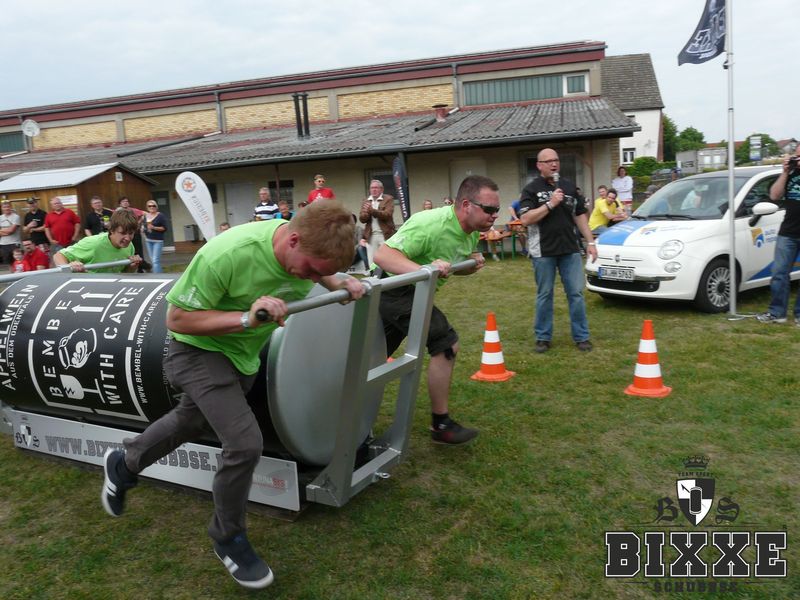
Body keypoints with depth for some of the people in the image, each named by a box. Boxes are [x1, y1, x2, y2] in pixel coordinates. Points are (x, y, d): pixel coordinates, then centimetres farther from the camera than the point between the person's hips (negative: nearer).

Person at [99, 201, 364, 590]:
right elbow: (177, 319, -27)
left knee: (190, 423, 26)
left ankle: (124, 463, 56)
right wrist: (246, 318, -39)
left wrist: (340, 284, -14)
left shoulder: (310, 249, -19)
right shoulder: (226, 254, -37)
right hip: (200, 350, -7)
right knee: (245, 443, -18)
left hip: (244, 355, 7)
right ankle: (229, 539, 10)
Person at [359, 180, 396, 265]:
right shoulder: (365, 202, 15)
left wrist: (372, 210, -22)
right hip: (371, 236, 4)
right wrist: (367, 213, -15)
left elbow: (387, 214, -13)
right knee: (371, 262, 3)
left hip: (385, 234, -4)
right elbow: (362, 219, 7)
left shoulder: (388, 199, 1)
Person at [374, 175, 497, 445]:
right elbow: (382, 255, -34)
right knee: (446, 345, -15)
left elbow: (455, 265, 17)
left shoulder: (471, 232, 1)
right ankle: (441, 425, -3)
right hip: (396, 288, -10)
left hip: (411, 292, 10)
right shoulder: (431, 224, -28)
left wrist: (473, 265, -5)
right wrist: (425, 269, -46)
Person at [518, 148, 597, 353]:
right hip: (543, 252, -3)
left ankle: (582, 336, 12)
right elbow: (525, 219, -14)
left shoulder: (569, 186, 12)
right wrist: (551, 204, -18)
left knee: (576, 293, 3)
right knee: (544, 295, 6)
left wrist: (590, 242, 9)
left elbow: (580, 215, 15)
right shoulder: (531, 189, -1)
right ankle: (543, 337, 17)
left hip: (570, 250, 3)